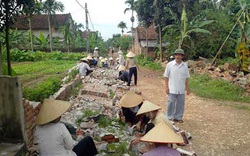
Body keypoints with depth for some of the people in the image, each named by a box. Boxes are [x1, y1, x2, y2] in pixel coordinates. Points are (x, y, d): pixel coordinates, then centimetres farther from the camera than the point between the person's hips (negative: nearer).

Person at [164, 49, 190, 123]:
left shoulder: (185, 65, 3)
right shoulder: (170, 65, -6)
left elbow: (186, 78, 9)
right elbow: (166, 77, -2)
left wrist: (187, 88, 9)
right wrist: (166, 87, -7)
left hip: (181, 89, 3)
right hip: (172, 89, -3)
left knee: (180, 103, 10)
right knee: (171, 103, 2)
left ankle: (178, 117, 25)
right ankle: (169, 117, 16)